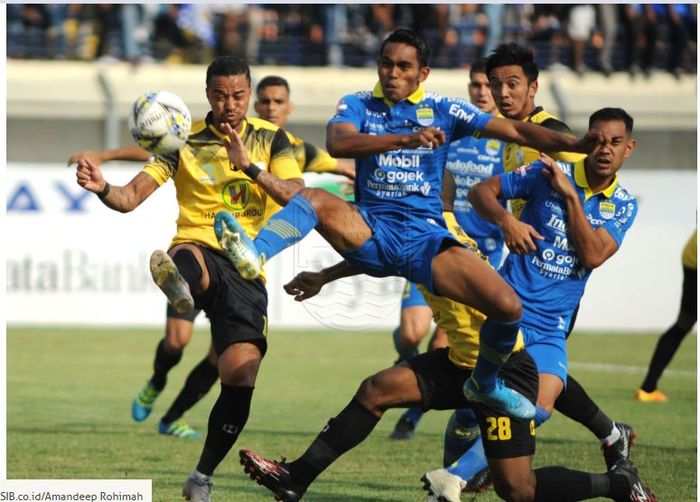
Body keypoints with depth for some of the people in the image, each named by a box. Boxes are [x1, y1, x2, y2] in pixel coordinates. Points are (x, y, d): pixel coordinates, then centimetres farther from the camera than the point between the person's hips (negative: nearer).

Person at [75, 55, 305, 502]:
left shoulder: (270, 138, 10)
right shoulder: (186, 140, 6)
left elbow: (297, 198, -4)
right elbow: (131, 197, -1)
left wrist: (251, 167, -17)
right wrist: (102, 188, -23)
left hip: (245, 270, 1)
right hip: (198, 251, -1)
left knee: (240, 380, -11)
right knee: (187, 257, -41)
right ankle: (178, 281, -81)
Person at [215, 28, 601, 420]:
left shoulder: (441, 110, 7)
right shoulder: (359, 106, 5)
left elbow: (515, 130, 3)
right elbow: (337, 143, -18)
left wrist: (574, 145, -12)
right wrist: (406, 139, -30)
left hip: (425, 237, 0)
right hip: (371, 230, 0)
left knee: (508, 306, -16)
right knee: (313, 198, -29)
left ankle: (485, 384, 12)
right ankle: (254, 255, -53)